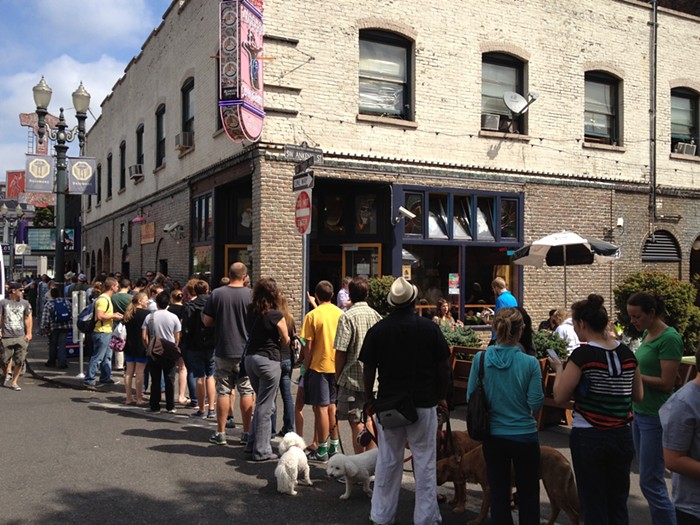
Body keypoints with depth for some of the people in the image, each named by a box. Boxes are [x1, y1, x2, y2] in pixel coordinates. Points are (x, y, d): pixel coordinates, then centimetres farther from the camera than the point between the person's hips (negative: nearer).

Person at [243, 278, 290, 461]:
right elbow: (286, 341, -3)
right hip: (268, 361, -6)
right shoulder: (276, 315, -13)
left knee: (261, 403, 21)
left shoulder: (251, 312, 3)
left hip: (250, 358, 7)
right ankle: (261, 451, 8)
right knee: (265, 407, 2)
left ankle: (252, 444, 26)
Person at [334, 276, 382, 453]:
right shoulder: (376, 315, 4)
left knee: (356, 422, 2)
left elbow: (340, 352, -13)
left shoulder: (347, 317, -13)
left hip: (352, 377, -5)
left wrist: (337, 376, -1)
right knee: (368, 418, 17)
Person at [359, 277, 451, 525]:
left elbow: (368, 370, 0)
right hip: (424, 402, -1)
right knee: (425, 462, 8)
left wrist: (370, 399, 12)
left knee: (388, 461, 12)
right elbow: (443, 366, -1)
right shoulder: (430, 328, -5)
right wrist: (442, 396, 10)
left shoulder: (377, 330, -3)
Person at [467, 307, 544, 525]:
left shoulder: (481, 358, -11)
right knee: (528, 495, 15)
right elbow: (536, 404, -12)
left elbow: (471, 397, -4)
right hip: (524, 436, -2)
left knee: (498, 493, 15)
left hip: (493, 437, 2)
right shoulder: (530, 363, -17)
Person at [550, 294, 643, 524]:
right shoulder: (627, 354, 1)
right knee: (619, 505, 17)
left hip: (588, 438, -5)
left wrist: (559, 368, 2)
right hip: (622, 436, 5)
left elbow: (560, 398, -12)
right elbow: (638, 396, 12)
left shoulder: (582, 355, -16)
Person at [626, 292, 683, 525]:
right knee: (651, 479, 15)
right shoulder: (646, 334, 9)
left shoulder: (669, 338, -16)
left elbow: (666, 383, -19)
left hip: (656, 417, -9)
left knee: (650, 482, -3)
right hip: (640, 413, 9)